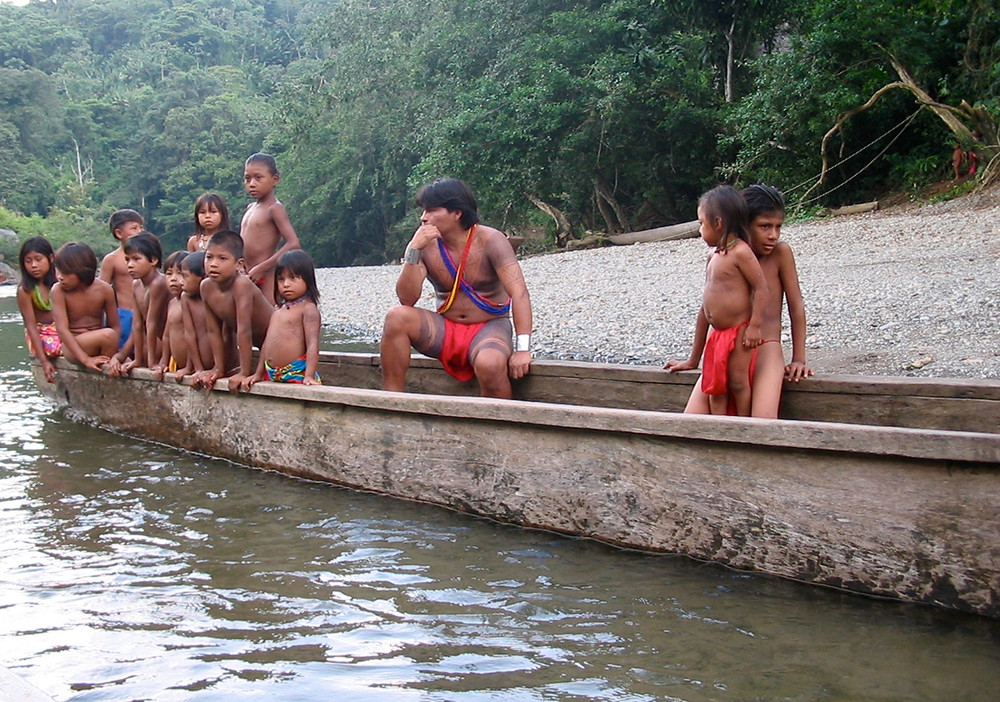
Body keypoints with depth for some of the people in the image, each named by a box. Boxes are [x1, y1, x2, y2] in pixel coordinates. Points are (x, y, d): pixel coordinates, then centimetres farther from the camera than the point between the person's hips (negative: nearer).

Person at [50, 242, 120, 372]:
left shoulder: (104, 289, -7)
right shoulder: (58, 291, -12)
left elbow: (116, 326, -3)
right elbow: (62, 329, -18)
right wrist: (85, 359, -27)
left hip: (98, 344, 3)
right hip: (72, 346, -3)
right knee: (108, 335, -30)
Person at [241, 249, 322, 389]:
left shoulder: (308, 309, -6)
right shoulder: (278, 310, 18)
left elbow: (313, 344, -15)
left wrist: (309, 376, -24)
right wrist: (258, 374, 19)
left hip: (297, 374, -7)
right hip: (271, 376, 8)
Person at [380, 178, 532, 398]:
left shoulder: (489, 241, -13)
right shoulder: (427, 245, -3)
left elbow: (519, 292, -22)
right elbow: (406, 300, -11)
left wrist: (523, 348, -32)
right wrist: (413, 251, -22)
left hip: (488, 328, -4)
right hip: (445, 330, 4)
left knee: (490, 364, -37)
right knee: (397, 317, -22)